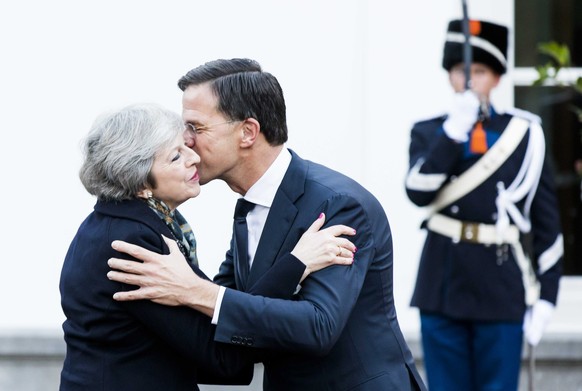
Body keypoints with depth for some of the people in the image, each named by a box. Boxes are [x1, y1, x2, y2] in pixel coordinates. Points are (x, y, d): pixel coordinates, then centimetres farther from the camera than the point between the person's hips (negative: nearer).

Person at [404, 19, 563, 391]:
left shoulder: (525, 134, 4)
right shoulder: (429, 133, 6)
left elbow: (548, 221, 4)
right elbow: (418, 191, -13)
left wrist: (545, 297, -1)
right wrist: (455, 129, -18)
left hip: (502, 292, -1)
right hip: (443, 289, 1)